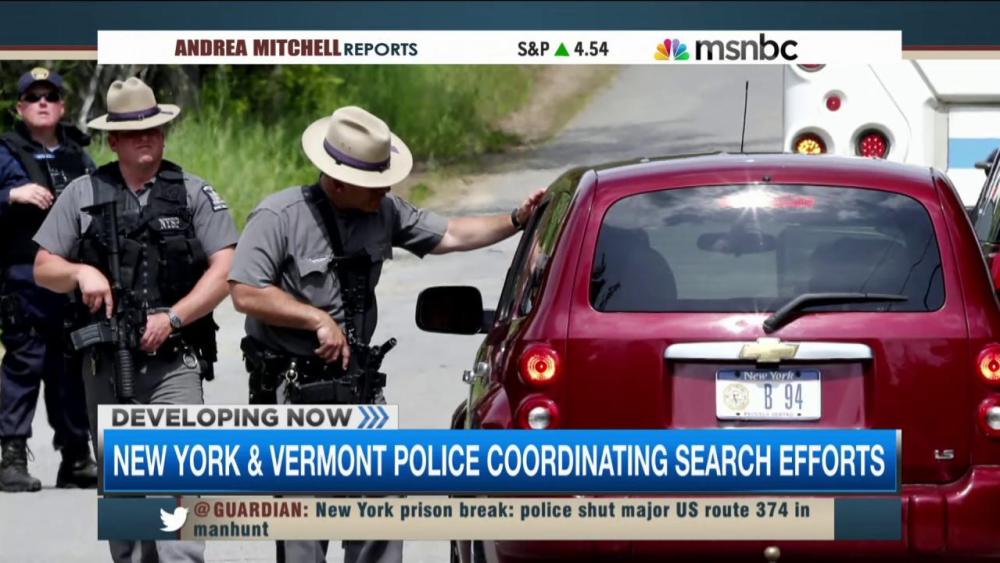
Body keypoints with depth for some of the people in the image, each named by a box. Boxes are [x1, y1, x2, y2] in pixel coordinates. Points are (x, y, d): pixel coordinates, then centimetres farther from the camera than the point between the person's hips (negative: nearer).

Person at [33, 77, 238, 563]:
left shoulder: (193, 193, 3)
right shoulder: (83, 194, 7)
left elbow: (225, 270, -3)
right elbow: (43, 269, 10)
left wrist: (172, 318, -14)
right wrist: (81, 273, -11)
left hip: (173, 362, -3)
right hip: (105, 364, 3)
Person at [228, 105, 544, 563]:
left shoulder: (383, 213, 7)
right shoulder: (280, 217, -13)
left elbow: (449, 236, 16)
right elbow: (245, 293, -17)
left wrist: (516, 221, 7)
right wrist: (319, 319, -18)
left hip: (358, 386, 6)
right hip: (295, 390, -6)